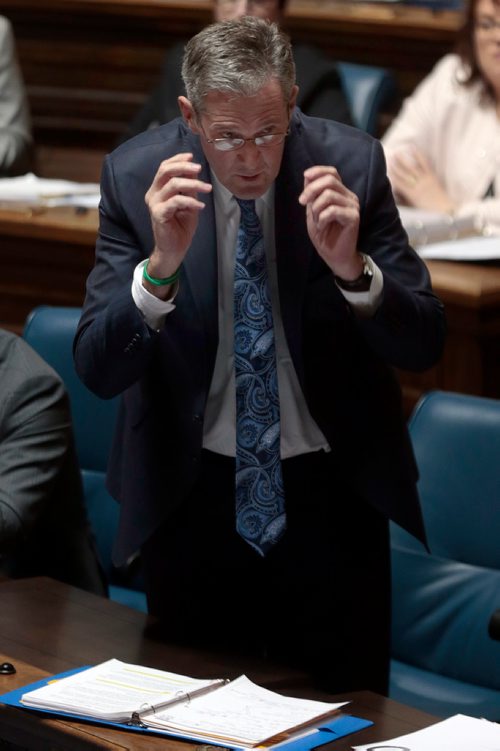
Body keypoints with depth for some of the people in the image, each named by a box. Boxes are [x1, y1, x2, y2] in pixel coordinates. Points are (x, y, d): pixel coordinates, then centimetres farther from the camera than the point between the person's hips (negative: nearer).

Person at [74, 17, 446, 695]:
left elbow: (423, 345, -10)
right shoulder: (136, 175, -12)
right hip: (192, 493, 0)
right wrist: (161, 265, -32)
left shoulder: (351, 162, -12)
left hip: (331, 491, 0)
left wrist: (352, 268, -29)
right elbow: (97, 370, -16)